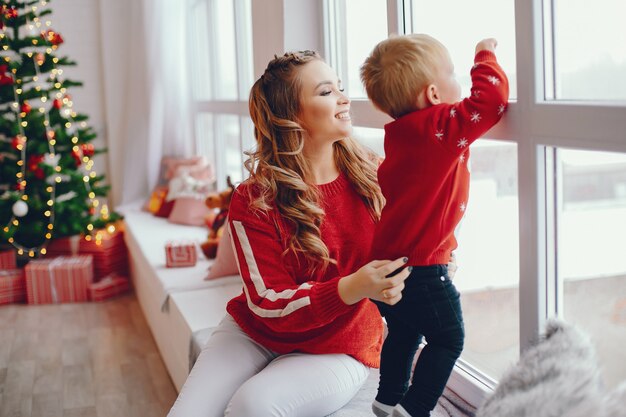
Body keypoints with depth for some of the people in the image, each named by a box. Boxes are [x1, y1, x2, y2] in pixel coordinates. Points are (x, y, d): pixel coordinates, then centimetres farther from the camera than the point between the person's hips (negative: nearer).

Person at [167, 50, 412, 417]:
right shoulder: (254, 202, -13)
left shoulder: (374, 176, -8)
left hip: (339, 349, 0)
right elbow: (272, 306, -16)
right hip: (254, 333, 1)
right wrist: (352, 289, -32)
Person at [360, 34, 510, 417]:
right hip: (421, 265, -9)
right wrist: (486, 55, -6)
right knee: (448, 338, 8)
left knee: (404, 332, 26)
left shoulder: (404, 134, 7)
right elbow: (492, 98, -25)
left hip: (387, 260, 9)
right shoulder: (441, 127, -21)